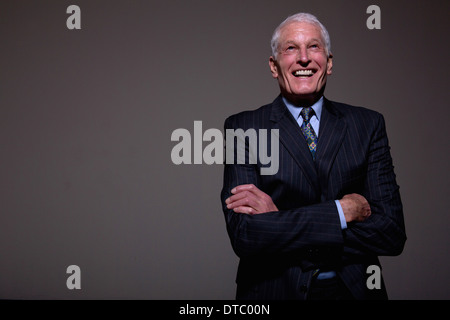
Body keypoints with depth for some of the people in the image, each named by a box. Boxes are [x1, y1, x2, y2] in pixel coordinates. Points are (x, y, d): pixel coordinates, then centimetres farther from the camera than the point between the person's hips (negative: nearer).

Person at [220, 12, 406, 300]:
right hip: (274, 291, -1)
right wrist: (342, 211, -20)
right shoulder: (243, 128, -6)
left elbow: (392, 233, -11)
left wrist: (279, 221, -18)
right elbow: (244, 234, -17)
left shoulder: (368, 125, -2)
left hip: (355, 289, 2)